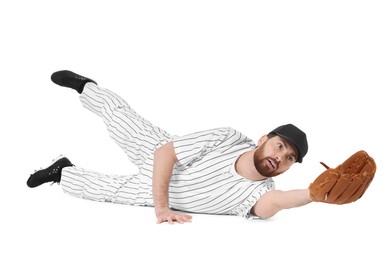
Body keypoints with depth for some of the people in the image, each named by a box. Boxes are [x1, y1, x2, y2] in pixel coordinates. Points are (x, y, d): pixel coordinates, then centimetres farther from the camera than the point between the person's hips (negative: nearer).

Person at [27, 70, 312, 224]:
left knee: (102, 189, 9)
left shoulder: (261, 192, -33)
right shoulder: (227, 139, -34)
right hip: (157, 155, 0)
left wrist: (316, 193, -78)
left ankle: (64, 172, 39)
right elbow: (164, 153, -28)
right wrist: (161, 208, -38)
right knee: (118, 116, 23)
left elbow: (273, 203, -59)